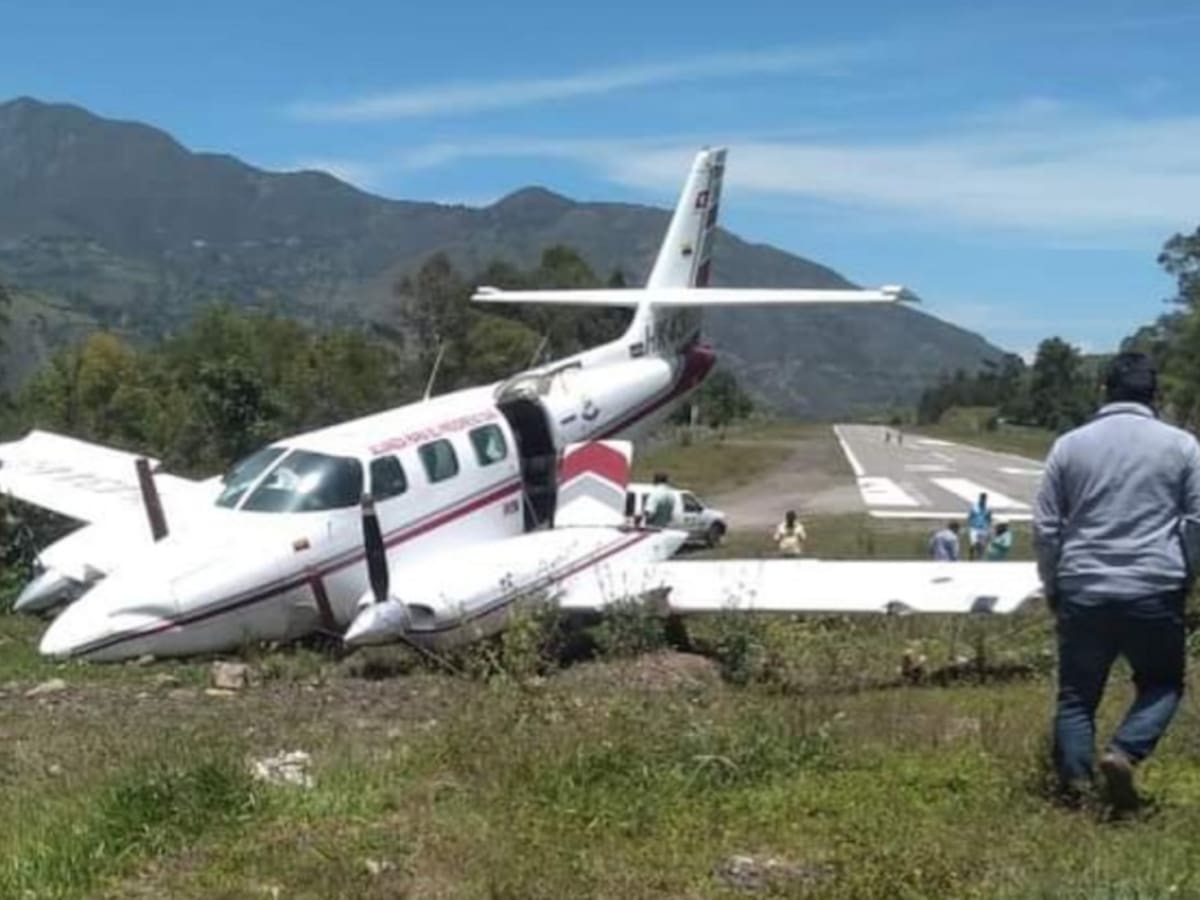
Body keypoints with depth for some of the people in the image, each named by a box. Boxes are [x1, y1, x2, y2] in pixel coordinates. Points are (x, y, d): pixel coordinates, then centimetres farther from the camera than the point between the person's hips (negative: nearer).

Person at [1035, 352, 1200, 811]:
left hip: (1083, 592, 1)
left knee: (1077, 695, 11)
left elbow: (1045, 527, 5)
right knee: (1161, 684, 16)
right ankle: (1123, 751, -7)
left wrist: (1053, 588, 16)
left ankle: (1075, 786, 3)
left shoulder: (1069, 445, 5)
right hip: (1155, 592, -1)